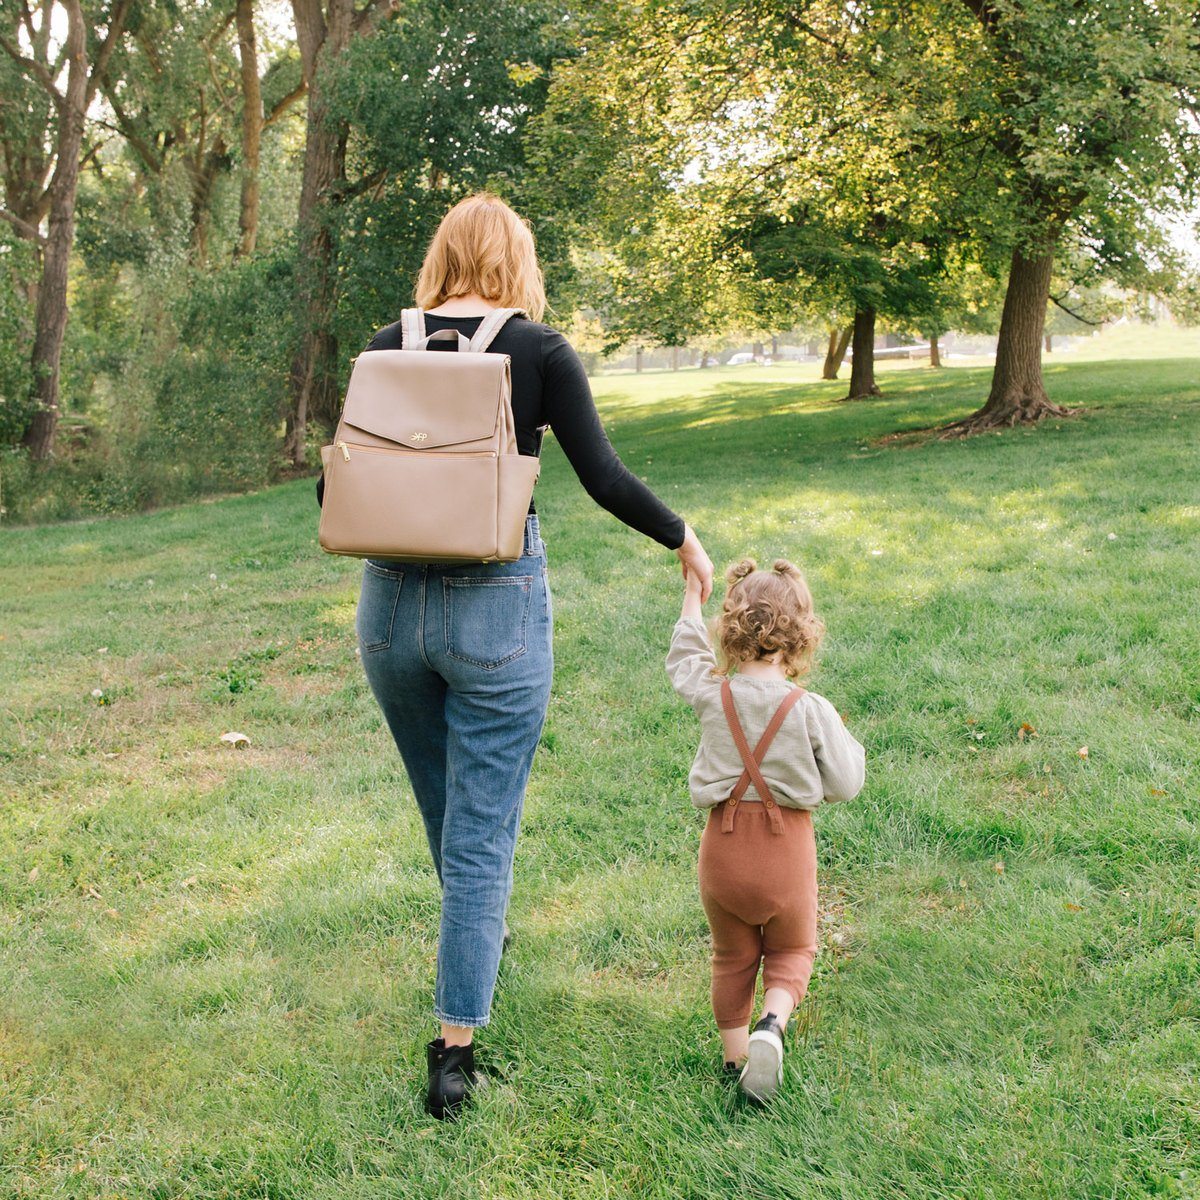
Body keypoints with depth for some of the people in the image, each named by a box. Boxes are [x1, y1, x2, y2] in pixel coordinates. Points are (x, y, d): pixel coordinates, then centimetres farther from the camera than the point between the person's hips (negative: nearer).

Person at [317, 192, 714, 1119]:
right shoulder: (539, 350, -6)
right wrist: (685, 538, 6)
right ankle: (456, 1049, 9)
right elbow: (605, 479, -10)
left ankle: (481, 941, 50)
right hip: (496, 605, -4)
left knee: (446, 808, 25)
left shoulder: (388, 347, 2)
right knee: (482, 832, 5)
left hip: (392, 601, 4)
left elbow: (337, 484, 2)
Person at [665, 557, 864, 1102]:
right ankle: (772, 1024, -7)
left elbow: (685, 659, 16)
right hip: (785, 851, -2)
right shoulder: (812, 711, -15)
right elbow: (844, 784, -7)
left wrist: (692, 603, 30)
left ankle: (736, 1057, 27)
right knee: (792, 950, 19)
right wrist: (845, 742, 12)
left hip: (723, 845, 2)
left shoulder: (712, 696, -7)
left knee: (732, 957, 22)